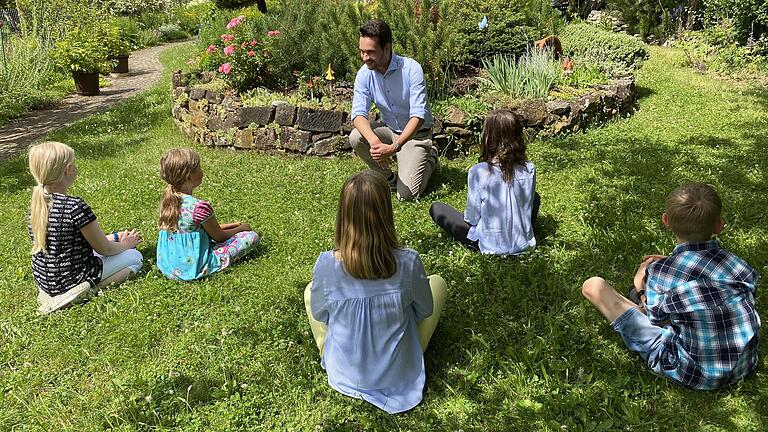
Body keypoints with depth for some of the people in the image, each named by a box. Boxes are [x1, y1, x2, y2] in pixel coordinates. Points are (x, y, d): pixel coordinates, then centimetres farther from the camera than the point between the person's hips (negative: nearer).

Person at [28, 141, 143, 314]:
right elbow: (104, 249, -14)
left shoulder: (36, 203, -2)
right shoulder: (75, 206, -26)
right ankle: (89, 290, -8)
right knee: (135, 257, 9)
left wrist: (112, 238, 15)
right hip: (71, 279, -8)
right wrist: (125, 244, 8)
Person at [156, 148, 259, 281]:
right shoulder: (200, 207, -26)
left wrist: (229, 225, 16)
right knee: (251, 236, -5)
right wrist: (241, 228, 10)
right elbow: (219, 237, -8)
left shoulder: (167, 201, -1)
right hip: (193, 268, -7)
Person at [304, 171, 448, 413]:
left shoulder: (326, 264, -25)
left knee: (310, 290, 21)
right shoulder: (408, 262, -27)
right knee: (437, 283, 15)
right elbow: (425, 311, -7)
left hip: (345, 372, 1)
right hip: (399, 374, -1)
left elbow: (319, 315, -6)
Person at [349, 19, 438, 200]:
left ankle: (429, 158, 16)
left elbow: (418, 116, -28)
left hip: (416, 134, -4)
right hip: (389, 131, 4)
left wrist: (394, 147, -40)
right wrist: (374, 140, -40)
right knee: (356, 138, -26)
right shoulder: (364, 73, -10)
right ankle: (387, 178, 0)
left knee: (407, 193, -16)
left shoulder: (411, 68, -23)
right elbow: (358, 113, -18)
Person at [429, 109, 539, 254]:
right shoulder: (529, 169, -12)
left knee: (436, 208, 10)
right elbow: (528, 207, 2)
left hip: (490, 246, -2)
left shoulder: (478, 172, -22)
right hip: (523, 244, 3)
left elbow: (472, 218, -13)